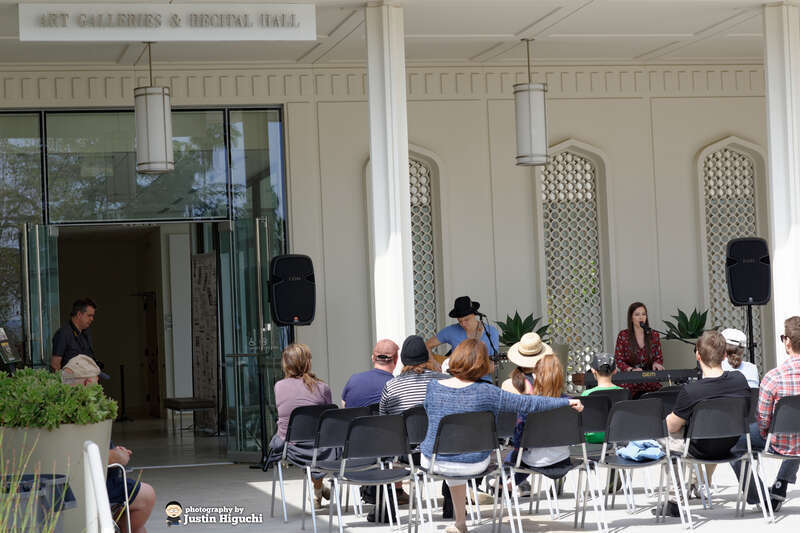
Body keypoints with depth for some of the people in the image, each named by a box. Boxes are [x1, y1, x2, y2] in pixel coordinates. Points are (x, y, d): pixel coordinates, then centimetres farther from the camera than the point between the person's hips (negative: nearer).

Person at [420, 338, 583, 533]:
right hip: (473, 464, -1)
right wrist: (567, 402, -5)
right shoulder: (486, 392, -16)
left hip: (434, 462, 1)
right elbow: (527, 403, -13)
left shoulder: (432, 387, -10)